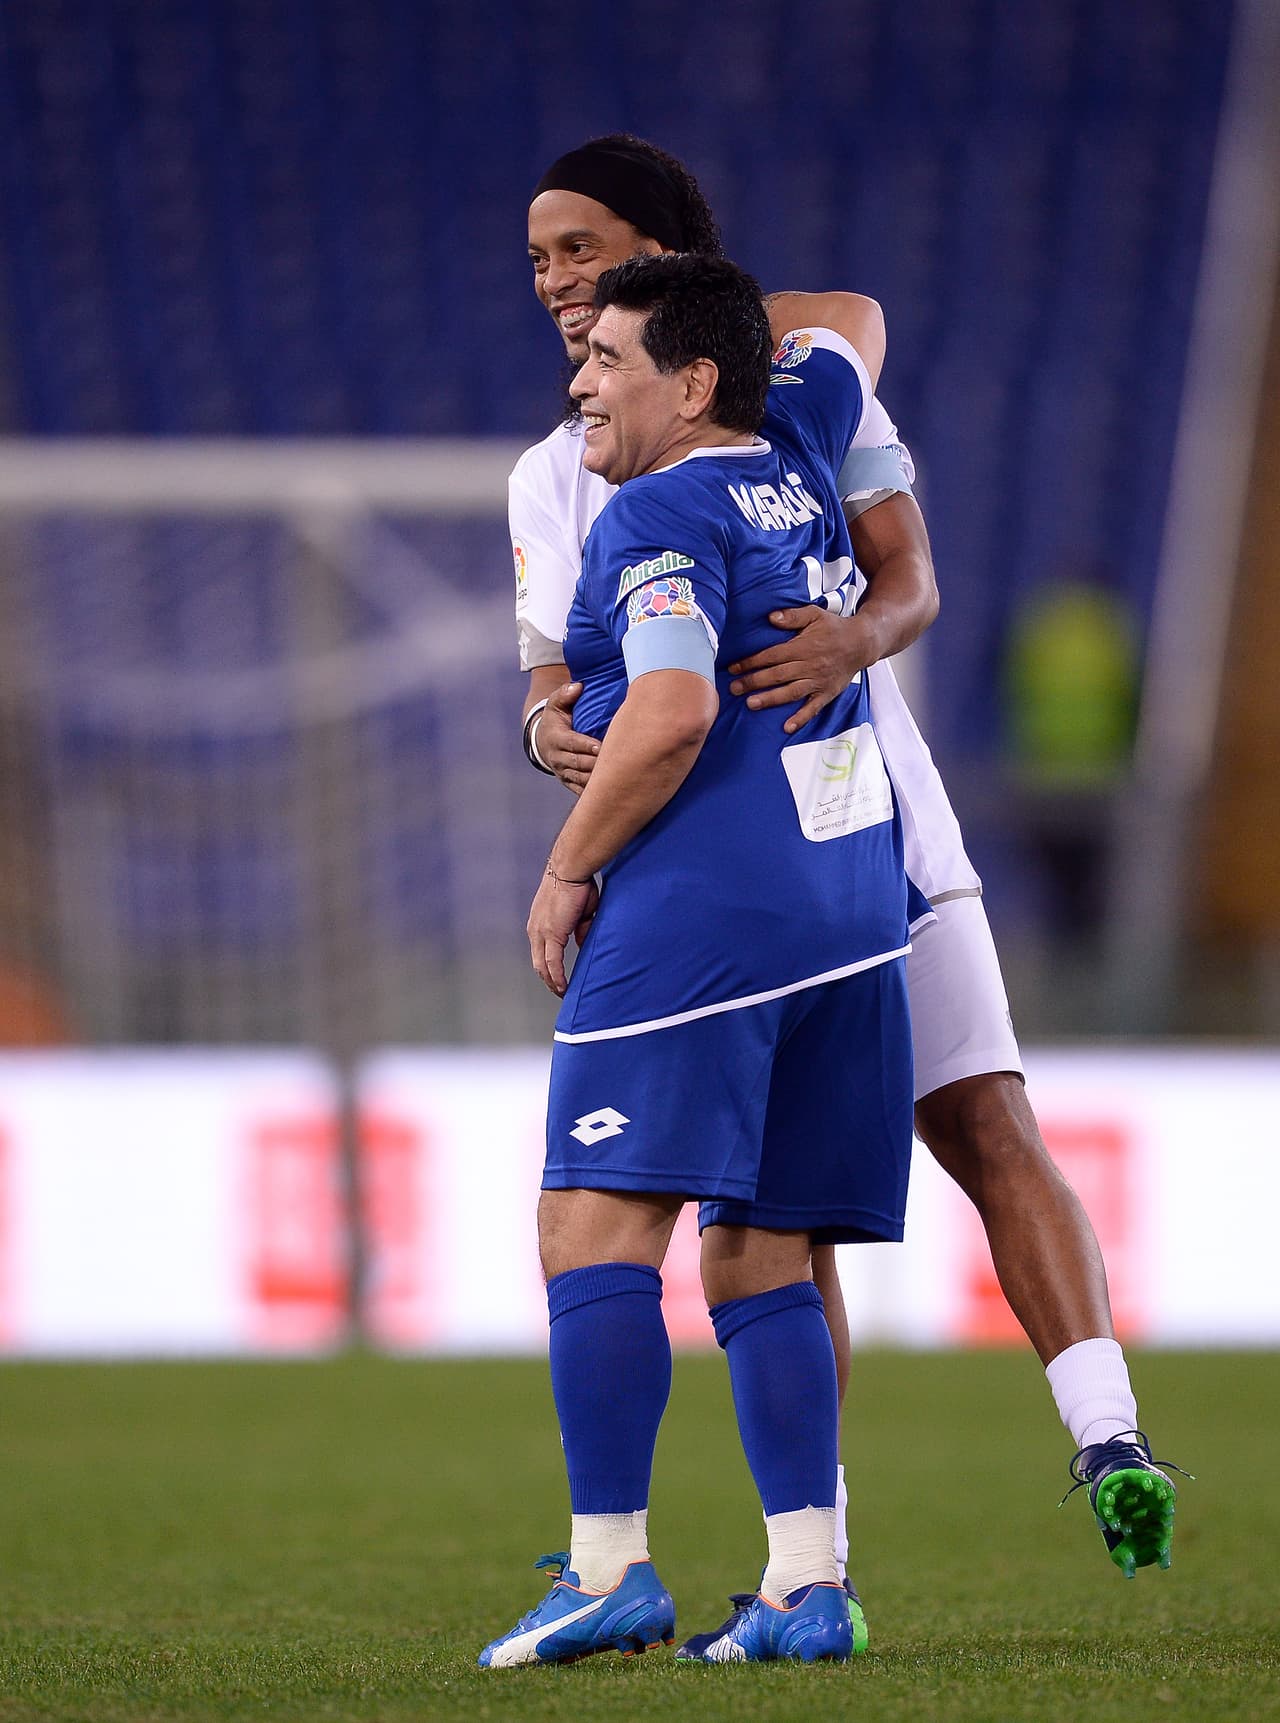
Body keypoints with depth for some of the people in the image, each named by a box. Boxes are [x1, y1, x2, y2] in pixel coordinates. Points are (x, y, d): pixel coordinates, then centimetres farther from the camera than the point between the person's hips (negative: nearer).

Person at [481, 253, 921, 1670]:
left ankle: (610, 1566, -18)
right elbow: (849, 322, 37)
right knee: (756, 1257, 9)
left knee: (593, 1224, -10)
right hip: (853, 913, 9)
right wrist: (700, 295, 43)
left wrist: (568, 868, -10)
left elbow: (673, 711, -21)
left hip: (700, 912, -9)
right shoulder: (792, 461, 15)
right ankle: (806, 1582, 0)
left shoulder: (660, 515, -7)